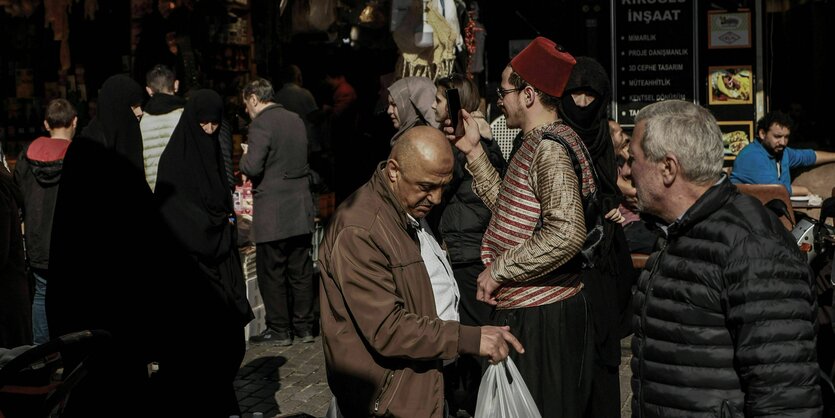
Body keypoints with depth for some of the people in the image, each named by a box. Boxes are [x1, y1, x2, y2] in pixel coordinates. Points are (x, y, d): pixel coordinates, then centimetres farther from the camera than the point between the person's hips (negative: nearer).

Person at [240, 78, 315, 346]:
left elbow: (252, 168, -19)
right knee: (301, 271, 12)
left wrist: (245, 156, 1)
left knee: (272, 273, 3)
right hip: (301, 209, 7)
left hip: (273, 212, -7)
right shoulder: (296, 120, 11)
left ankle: (279, 330, 8)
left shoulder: (261, 124, -13)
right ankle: (304, 326, 18)